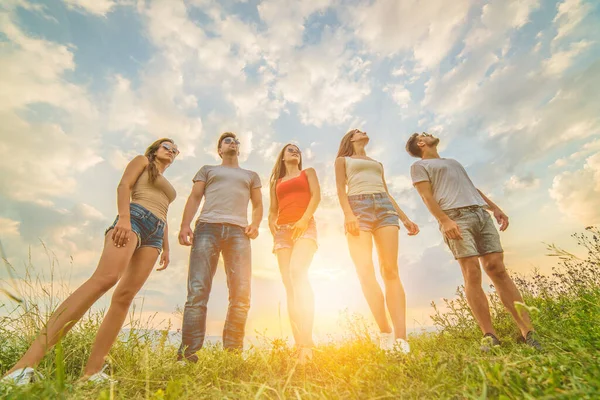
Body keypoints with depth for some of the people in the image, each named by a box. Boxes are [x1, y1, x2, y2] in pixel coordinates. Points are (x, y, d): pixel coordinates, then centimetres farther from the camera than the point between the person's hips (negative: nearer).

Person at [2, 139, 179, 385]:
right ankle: (28, 360, -29)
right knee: (105, 278, -29)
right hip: (134, 217, -6)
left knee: (125, 295, -8)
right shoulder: (142, 160, 18)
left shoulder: (167, 184, 34)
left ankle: (93, 370, -11)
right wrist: (123, 217, -18)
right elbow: (124, 185, 0)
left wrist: (166, 248, 16)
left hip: (155, 234, 6)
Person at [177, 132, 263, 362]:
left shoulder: (251, 175, 31)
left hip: (238, 231, 1)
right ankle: (188, 352, -9)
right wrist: (185, 225, -3)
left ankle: (233, 353, -4)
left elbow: (258, 205, 21)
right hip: (207, 227, -1)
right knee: (197, 291, -11)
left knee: (241, 293, -9)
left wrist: (255, 224, -1)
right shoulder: (207, 170, 28)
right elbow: (194, 198, 14)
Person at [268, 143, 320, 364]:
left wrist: (304, 218, -12)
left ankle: (307, 342, -32)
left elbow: (316, 195, 3)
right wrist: (271, 221, 0)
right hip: (282, 230, 4)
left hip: (304, 226, -4)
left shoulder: (308, 172, 19)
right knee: (289, 283, -7)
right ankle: (298, 343, -7)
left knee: (297, 272, -29)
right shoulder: (276, 181, 27)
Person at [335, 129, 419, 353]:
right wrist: (348, 214, -14)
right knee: (366, 272, -13)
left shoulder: (377, 163, 33)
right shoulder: (342, 160, 21)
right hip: (358, 206, -3)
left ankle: (401, 339, -17)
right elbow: (340, 189, 5)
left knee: (391, 270, -12)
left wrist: (405, 218, 14)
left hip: (384, 206, 3)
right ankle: (386, 334, -10)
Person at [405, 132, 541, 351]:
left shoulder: (452, 161, 35)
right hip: (455, 216, -6)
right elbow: (427, 196, -3)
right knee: (472, 275, -12)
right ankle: (490, 335, -7)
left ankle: (528, 331, -2)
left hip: (481, 213, 6)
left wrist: (495, 208, 18)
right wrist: (444, 220, -18)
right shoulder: (419, 166, 11)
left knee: (498, 269, -4)